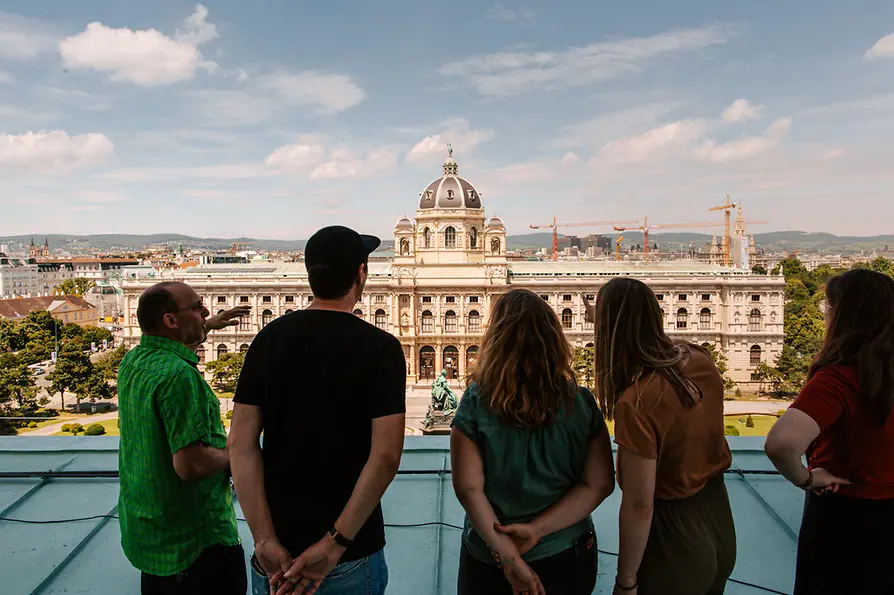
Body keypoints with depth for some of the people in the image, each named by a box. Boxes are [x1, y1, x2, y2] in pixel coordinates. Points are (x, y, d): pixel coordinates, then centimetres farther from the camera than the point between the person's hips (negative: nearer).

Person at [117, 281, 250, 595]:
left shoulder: (132, 361, 0)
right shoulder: (178, 375, -28)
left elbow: (165, 342, 27)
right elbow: (191, 466, -31)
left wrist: (208, 326, 32)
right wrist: (232, 453, -14)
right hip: (192, 539, -8)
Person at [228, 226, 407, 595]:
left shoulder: (270, 338, -4)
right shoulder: (380, 347, -13)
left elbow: (241, 444, -9)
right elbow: (385, 456, -22)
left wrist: (265, 540, -10)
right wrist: (335, 544, -17)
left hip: (277, 550, 3)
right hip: (352, 558, -2)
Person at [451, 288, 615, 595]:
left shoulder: (475, 402, -18)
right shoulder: (582, 403, -12)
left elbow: (468, 488, -20)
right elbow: (598, 484, -12)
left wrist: (507, 556, -18)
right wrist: (536, 529, -16)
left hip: (489, 561, -1)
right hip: (567, 557, 2)